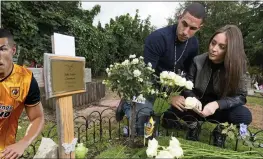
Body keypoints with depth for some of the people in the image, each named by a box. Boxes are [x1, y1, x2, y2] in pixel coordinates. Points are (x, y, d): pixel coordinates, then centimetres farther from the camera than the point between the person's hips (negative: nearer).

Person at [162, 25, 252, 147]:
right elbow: (187, 88, -10)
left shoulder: (238, 66, -14)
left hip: (220, 110, 1)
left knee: (244, 115, -31)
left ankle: (220, 130, 3)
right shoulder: (198, 61, -14)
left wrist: (217, 104, -33)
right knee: (168, 119, -23)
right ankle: (193, 125, 10)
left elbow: (241, 96, -15)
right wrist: (180, 98, -33)